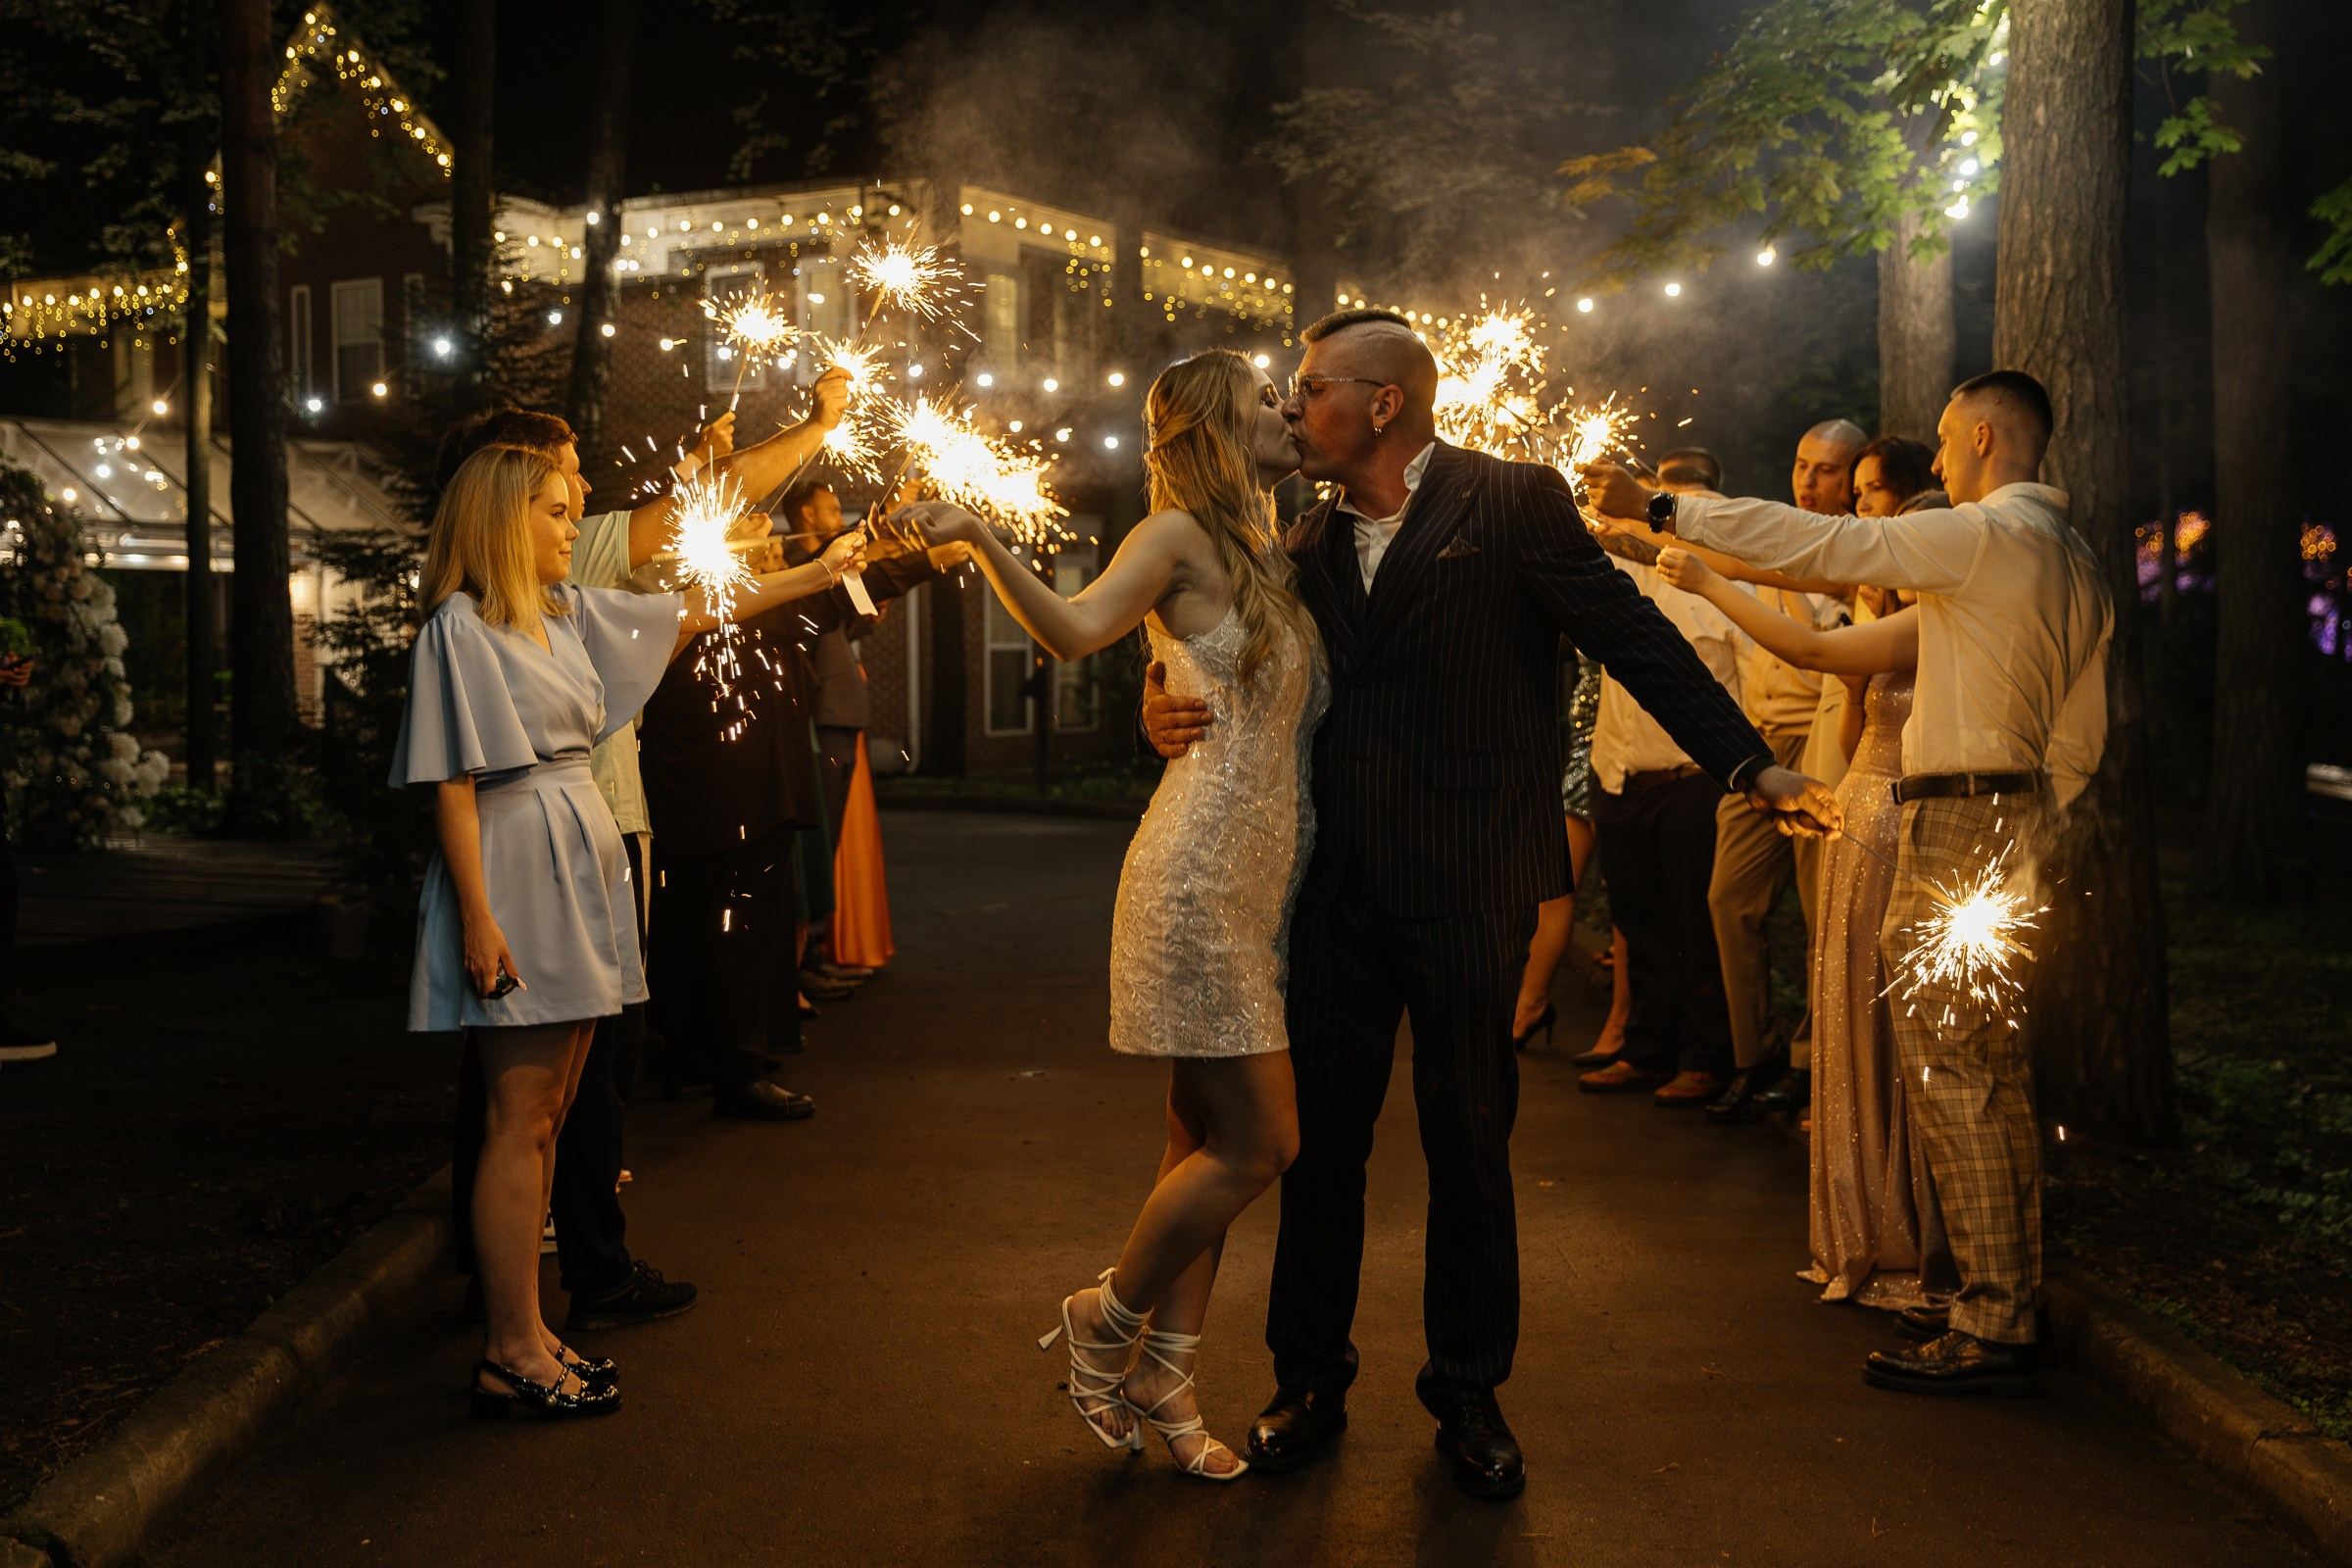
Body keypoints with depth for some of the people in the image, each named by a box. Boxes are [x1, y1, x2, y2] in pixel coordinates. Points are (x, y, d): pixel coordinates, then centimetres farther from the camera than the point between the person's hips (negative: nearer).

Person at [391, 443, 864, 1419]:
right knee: (521, 1122, -6)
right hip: (514, 871, -8)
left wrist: (814, 574, 20)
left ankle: (521, 1337, 16)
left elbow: (690, 612, 20)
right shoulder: (460, 625, -8)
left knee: (549, 1115, 9)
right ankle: (513, 1356, 1)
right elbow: (452, 783, -13)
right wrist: (479, 919, -18)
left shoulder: (569, 612, 14)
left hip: (580, 865, 8)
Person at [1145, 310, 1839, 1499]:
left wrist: (1747, 763, -10)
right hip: (1339, 886, 5)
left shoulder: (1515, 503, -5)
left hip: (1469, 887, -4)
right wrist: (1170, 712, -5)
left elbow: (1633, 638, -5)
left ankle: (1468, 1395, 23)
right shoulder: (1310, 542, 11)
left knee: (1469, 1141, 7)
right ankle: (1308, 1379, 23)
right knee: (1320, 1131, 8)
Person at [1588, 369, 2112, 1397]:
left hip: (1958, 823, -10)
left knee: (1949, 1075, -7)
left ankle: (1992, 1334, -4)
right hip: (2016, 815, 10)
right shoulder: (2074, 560, 15)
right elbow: (2081, 736, 17)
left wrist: (1660, 510, -11)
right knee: (1994, 1075, 14)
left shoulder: (1984, 536, -13)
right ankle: (2008, 1301, 22)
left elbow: (1815, 545, -16)